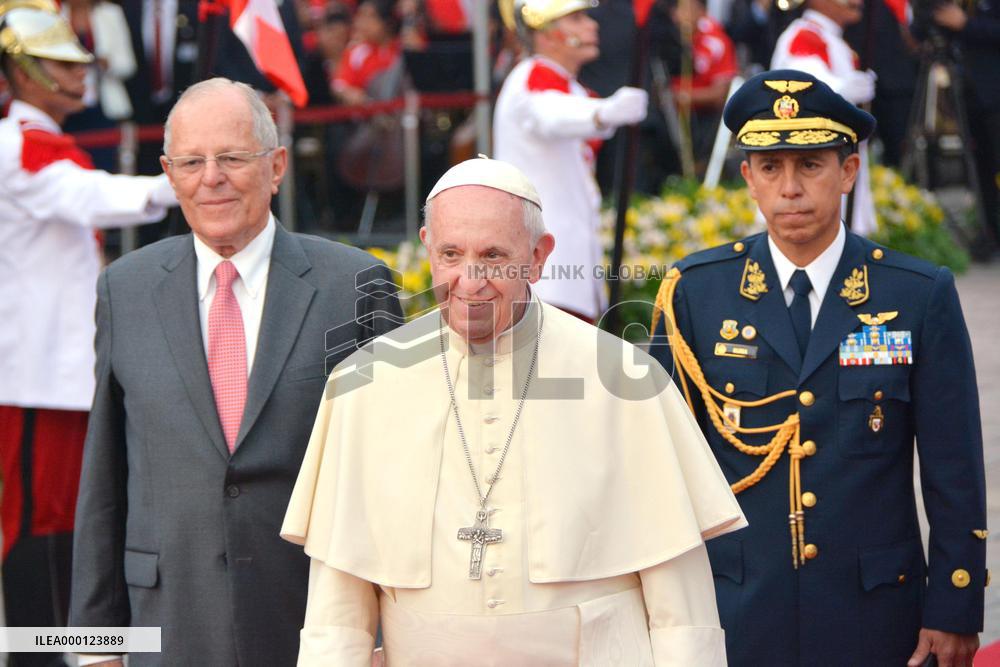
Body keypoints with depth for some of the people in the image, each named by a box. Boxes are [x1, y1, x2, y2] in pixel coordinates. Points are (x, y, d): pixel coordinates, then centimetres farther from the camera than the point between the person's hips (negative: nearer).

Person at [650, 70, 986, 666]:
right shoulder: (696, 292, -1)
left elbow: (955, 471, -1)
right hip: (735, 616, 1)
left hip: (873, 617, 0)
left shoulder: (921, 295, -3)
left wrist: (954, 613, -3)